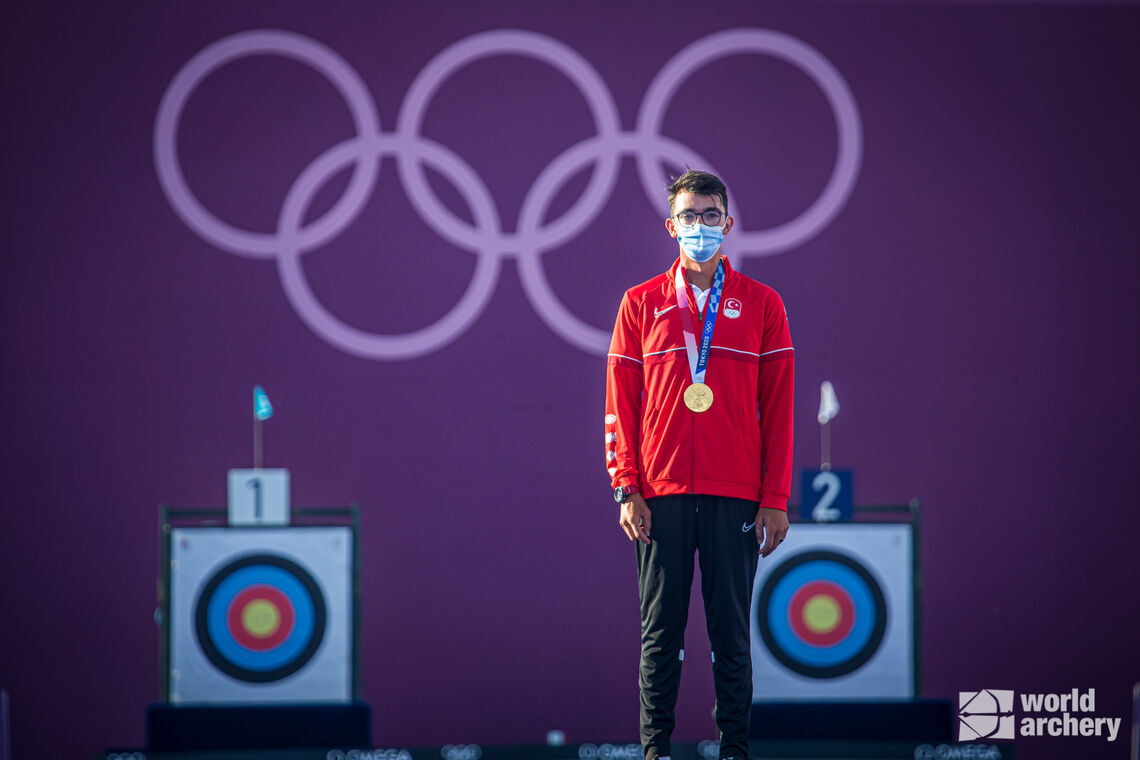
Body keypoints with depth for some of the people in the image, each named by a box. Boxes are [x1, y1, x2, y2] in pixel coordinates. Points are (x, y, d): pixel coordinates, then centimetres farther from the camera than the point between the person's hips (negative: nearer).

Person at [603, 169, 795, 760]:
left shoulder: (761, 305, 8)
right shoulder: (642, 304, 9)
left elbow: (778, 408, 6)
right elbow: (620, 405, 7)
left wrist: (775, 499, -1)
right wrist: (626, 490, -3)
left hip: (735, 497, 0)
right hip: (661, 496, 0)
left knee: (731, 631, 1)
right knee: (659, 629, 1)